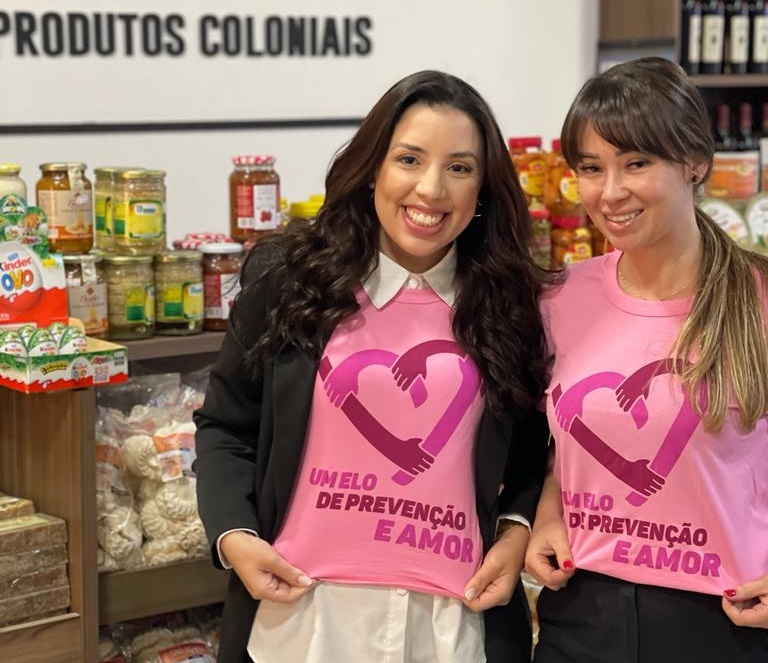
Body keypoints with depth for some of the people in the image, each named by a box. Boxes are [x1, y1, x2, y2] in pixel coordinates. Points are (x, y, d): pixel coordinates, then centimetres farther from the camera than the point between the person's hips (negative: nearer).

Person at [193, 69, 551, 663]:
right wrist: (233, 536, -8)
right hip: (302, 608, 0)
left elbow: (531, 452, 14)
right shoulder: (288, 277, -1)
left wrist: (516, 531, -2)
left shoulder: (508, 303, 3)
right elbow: (226, 427, 5)